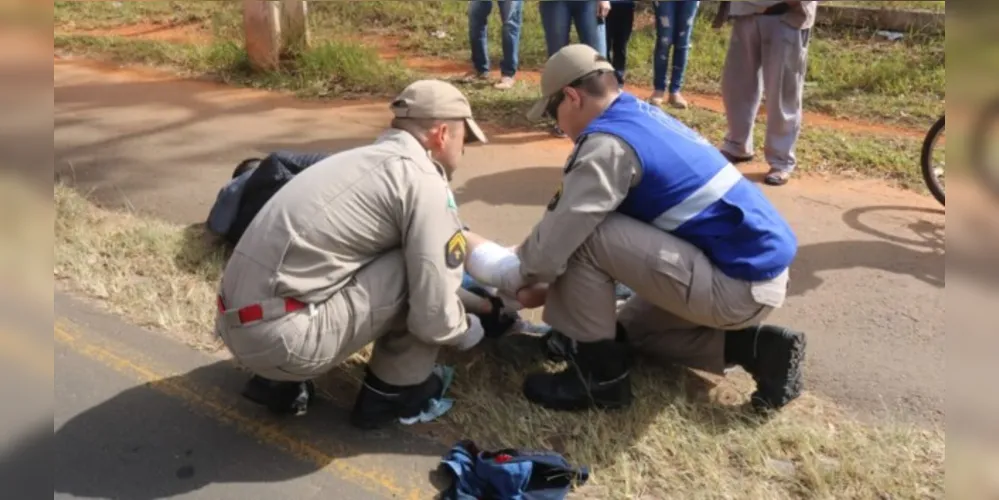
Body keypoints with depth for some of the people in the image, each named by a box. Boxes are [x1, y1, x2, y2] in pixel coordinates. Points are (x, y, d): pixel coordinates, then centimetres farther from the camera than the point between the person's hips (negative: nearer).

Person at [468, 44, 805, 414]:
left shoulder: (609, 143, -18)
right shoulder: (644, 116, 12)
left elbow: (550, 248, -17)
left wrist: (504, 274, 4)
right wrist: (522, 260, 22)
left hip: (738, 285, -10)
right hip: (762, 268, 10)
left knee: (583, 238, -14)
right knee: (632, 327, 27)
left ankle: (599, 377, -1)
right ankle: (754, 346, 13)